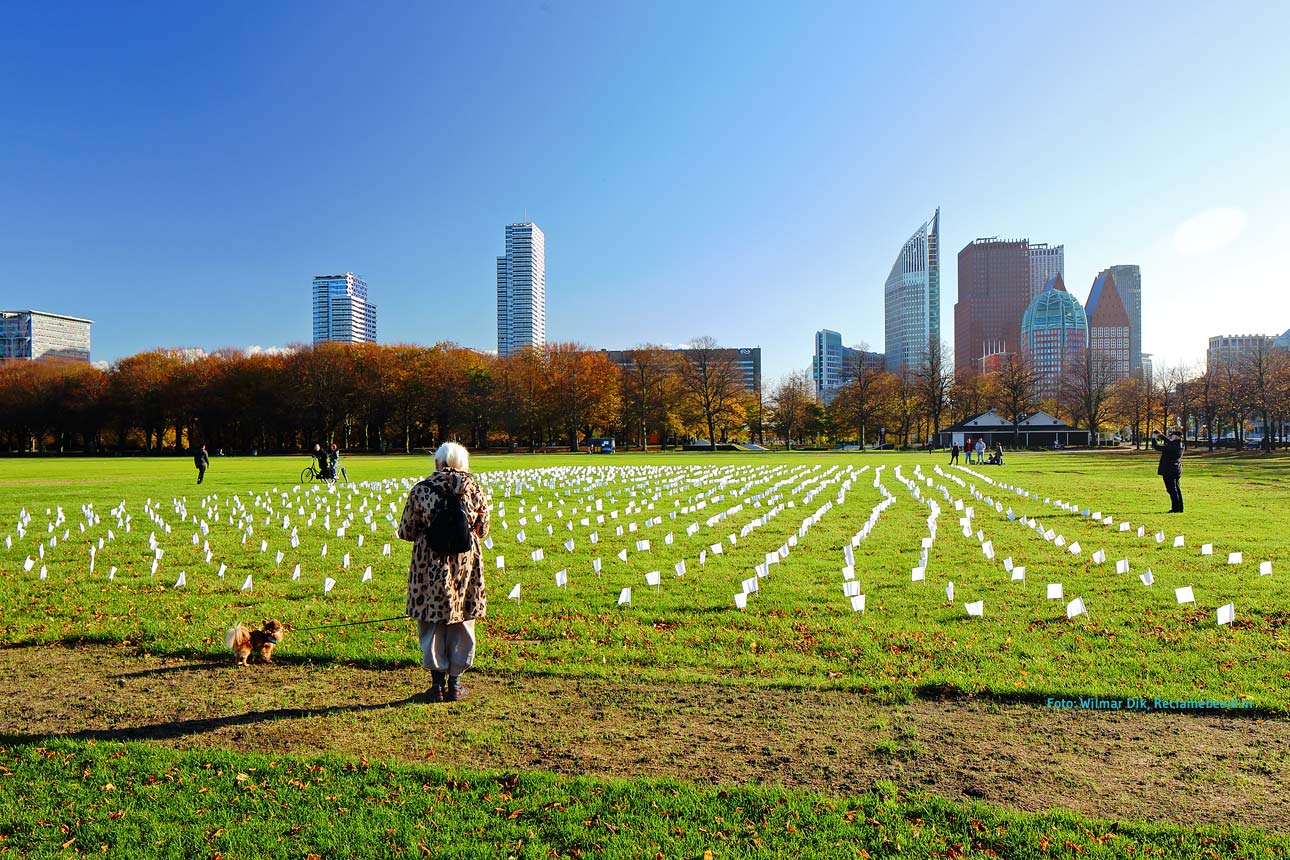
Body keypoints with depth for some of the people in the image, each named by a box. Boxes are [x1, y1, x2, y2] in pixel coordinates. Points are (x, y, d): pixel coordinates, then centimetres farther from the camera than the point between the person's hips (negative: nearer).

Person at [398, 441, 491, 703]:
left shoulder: (421, 490, -6)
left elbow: (406, 531, 1)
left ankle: (438, 683, 16)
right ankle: (455, 683, 18)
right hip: (467, 561, 1)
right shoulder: (475, 490, -2)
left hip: (430, 563, -1)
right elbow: (483, 530, 7)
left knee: (431, 624, 11)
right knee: (462, 622, 12)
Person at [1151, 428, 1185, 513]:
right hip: (1177, 470, 9)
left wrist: (1154, 438, -2)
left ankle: (1176, 508, -2)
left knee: (1172, 490, -4)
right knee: (1176, 489, 15)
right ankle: (1179, 508, 22)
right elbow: (1169, 442, 24)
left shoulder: (1172, 446, -22)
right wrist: (1160, 435, 22)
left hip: (1169, 471, -9)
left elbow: (1157, 447, -17)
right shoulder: (1179, 444, 4)